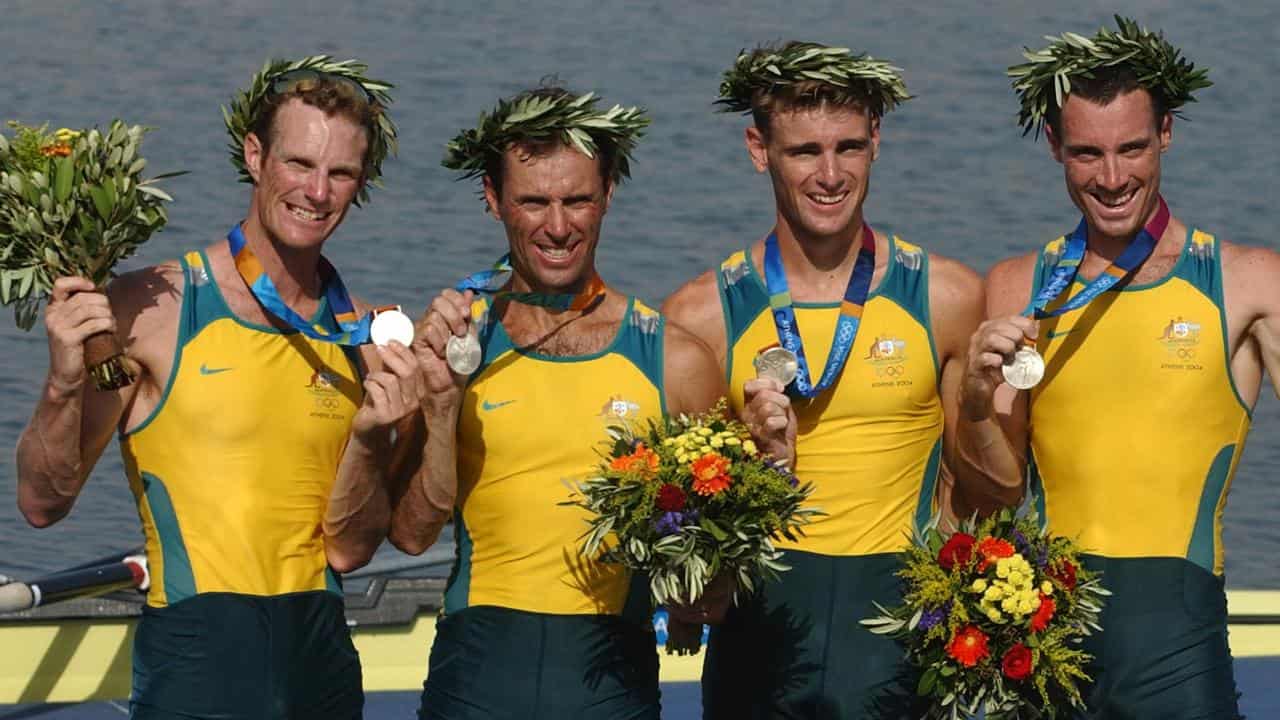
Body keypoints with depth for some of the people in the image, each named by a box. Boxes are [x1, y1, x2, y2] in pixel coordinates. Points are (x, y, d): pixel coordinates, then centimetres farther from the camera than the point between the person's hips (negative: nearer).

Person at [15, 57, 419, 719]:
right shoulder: (152, 310, -7)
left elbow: (348, 550, 5)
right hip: (195, 663, -4)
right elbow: (43, 503, -6)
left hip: (320, 659, 4)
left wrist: (368, 438, -11)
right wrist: (63, 385, -22)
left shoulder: (365, 338, 5)